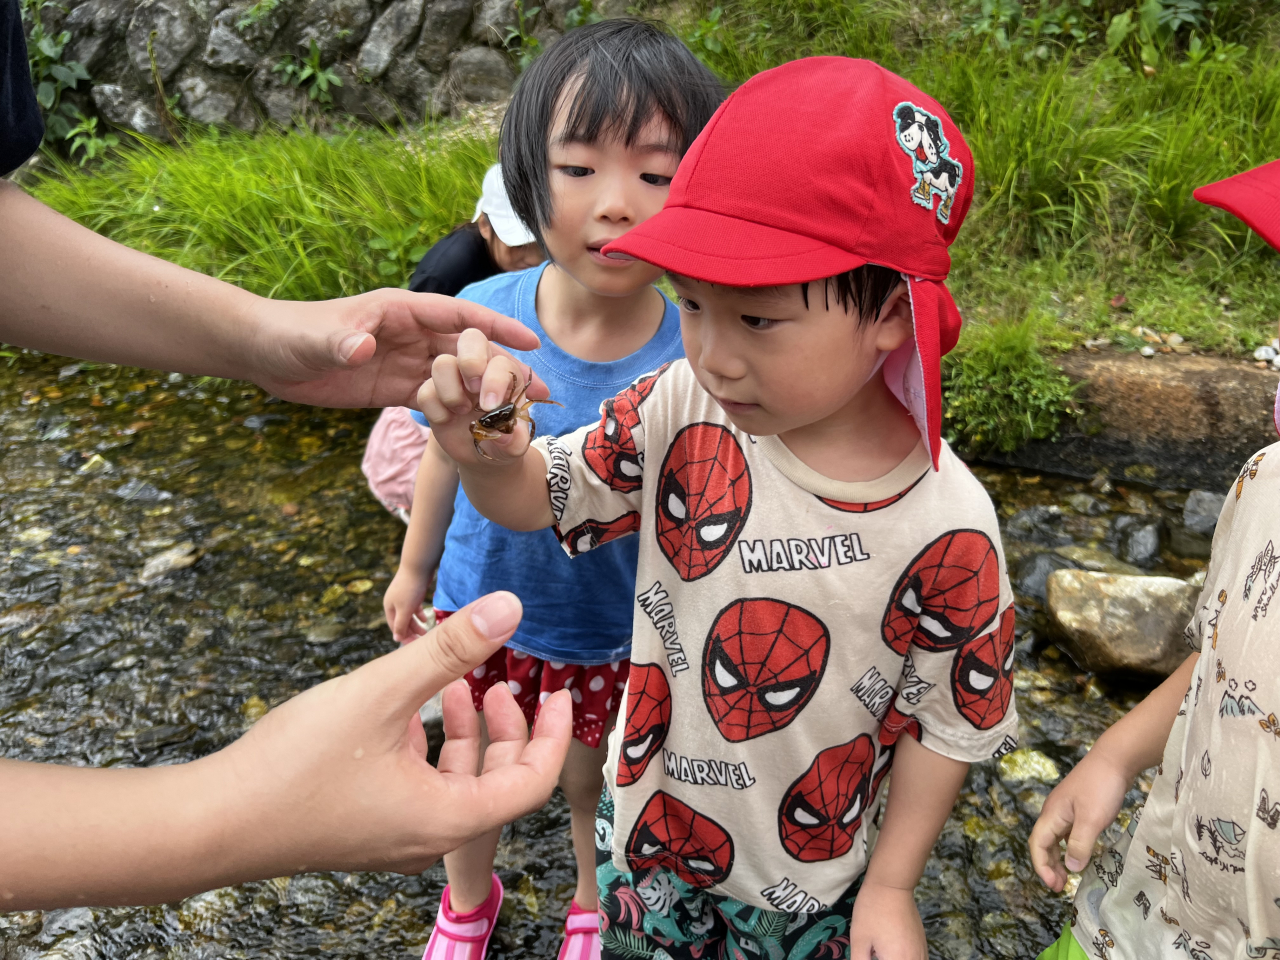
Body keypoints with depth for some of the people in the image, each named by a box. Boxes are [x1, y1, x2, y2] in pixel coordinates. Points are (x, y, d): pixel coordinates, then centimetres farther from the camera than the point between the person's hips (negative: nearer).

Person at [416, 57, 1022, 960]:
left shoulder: (944, 528, -26)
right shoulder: (682, 409, -20)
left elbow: (946, 723, -12)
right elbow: (539, 499, -8)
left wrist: (891, 887, -5)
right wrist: (489, 456, -31)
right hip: (647, 820, 3)